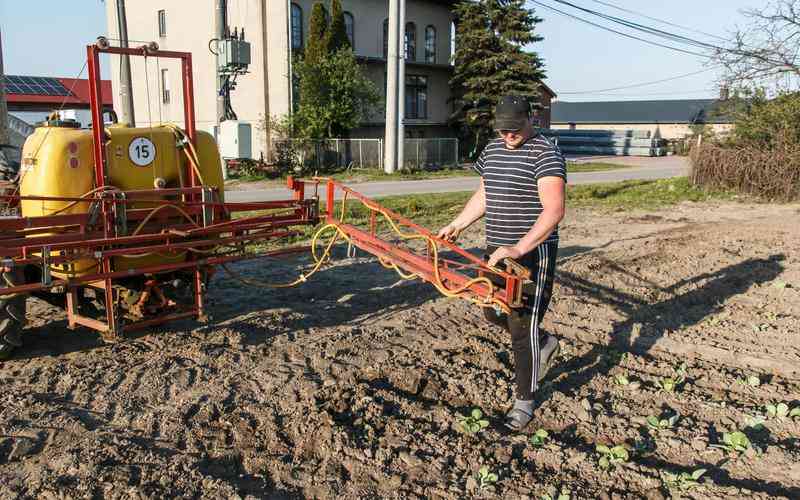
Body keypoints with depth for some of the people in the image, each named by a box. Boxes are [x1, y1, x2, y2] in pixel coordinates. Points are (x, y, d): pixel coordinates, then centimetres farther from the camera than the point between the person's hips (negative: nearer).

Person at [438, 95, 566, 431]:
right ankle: (545, 344, 43)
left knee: (522, 327, -2)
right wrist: (457, 225, 21)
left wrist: (519, 249, -31)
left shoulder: (545, 154, -15)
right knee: (493, 312, 18)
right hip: (497, 251, 8)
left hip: (533, 254, -8)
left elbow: (554, 211, -23)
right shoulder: (492, 150, 11)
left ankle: (525, 401, 15)